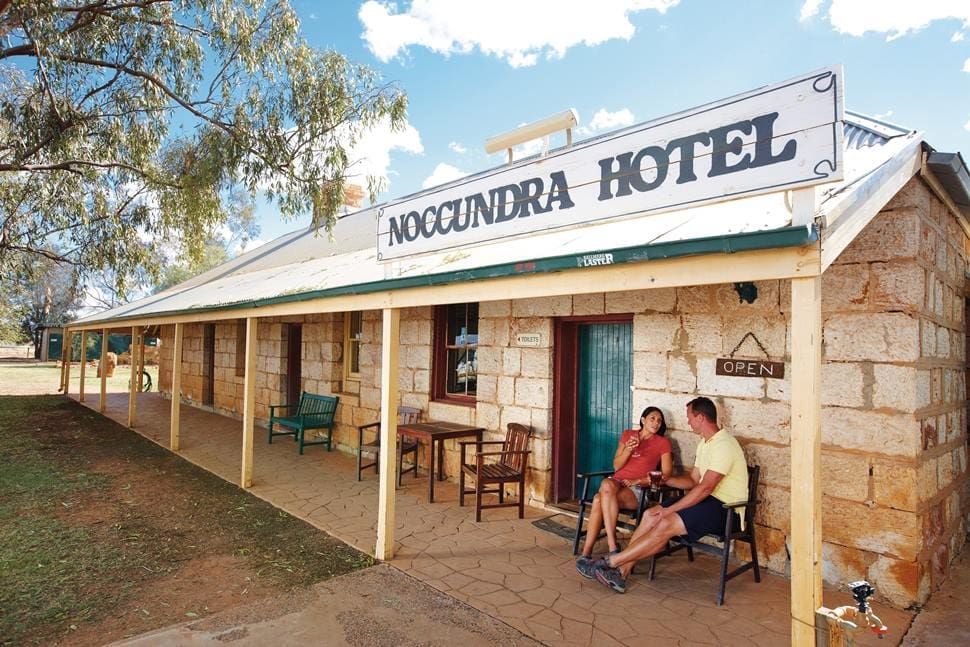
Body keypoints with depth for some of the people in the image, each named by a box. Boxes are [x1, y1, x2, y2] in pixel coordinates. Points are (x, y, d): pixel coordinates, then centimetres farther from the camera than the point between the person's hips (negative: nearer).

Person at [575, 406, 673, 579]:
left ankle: (586, 555, -31)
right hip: (616, 482, 3)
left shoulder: (662, 443, 8)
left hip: (638, 490, -3)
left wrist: (638, 481, -8)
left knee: (599, 500, -34)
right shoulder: (627, 435, 17)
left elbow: (666, 474, 1)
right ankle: (613, 549, -35)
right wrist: (628, 449, -8)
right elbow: (616, 466, 12)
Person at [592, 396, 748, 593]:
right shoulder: (705, 443, 14)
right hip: (708, 499, 9)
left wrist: (670, 510, -22)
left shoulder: (723, 445, -19)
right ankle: (622, 571, -12)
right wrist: (664, 480, 4)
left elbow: (705, 488, -24)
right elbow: (693, 480, 18)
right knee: (650, 515, -9)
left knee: (666, 524, -25)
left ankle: (613, 561, -16)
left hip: (726, 507, -9)